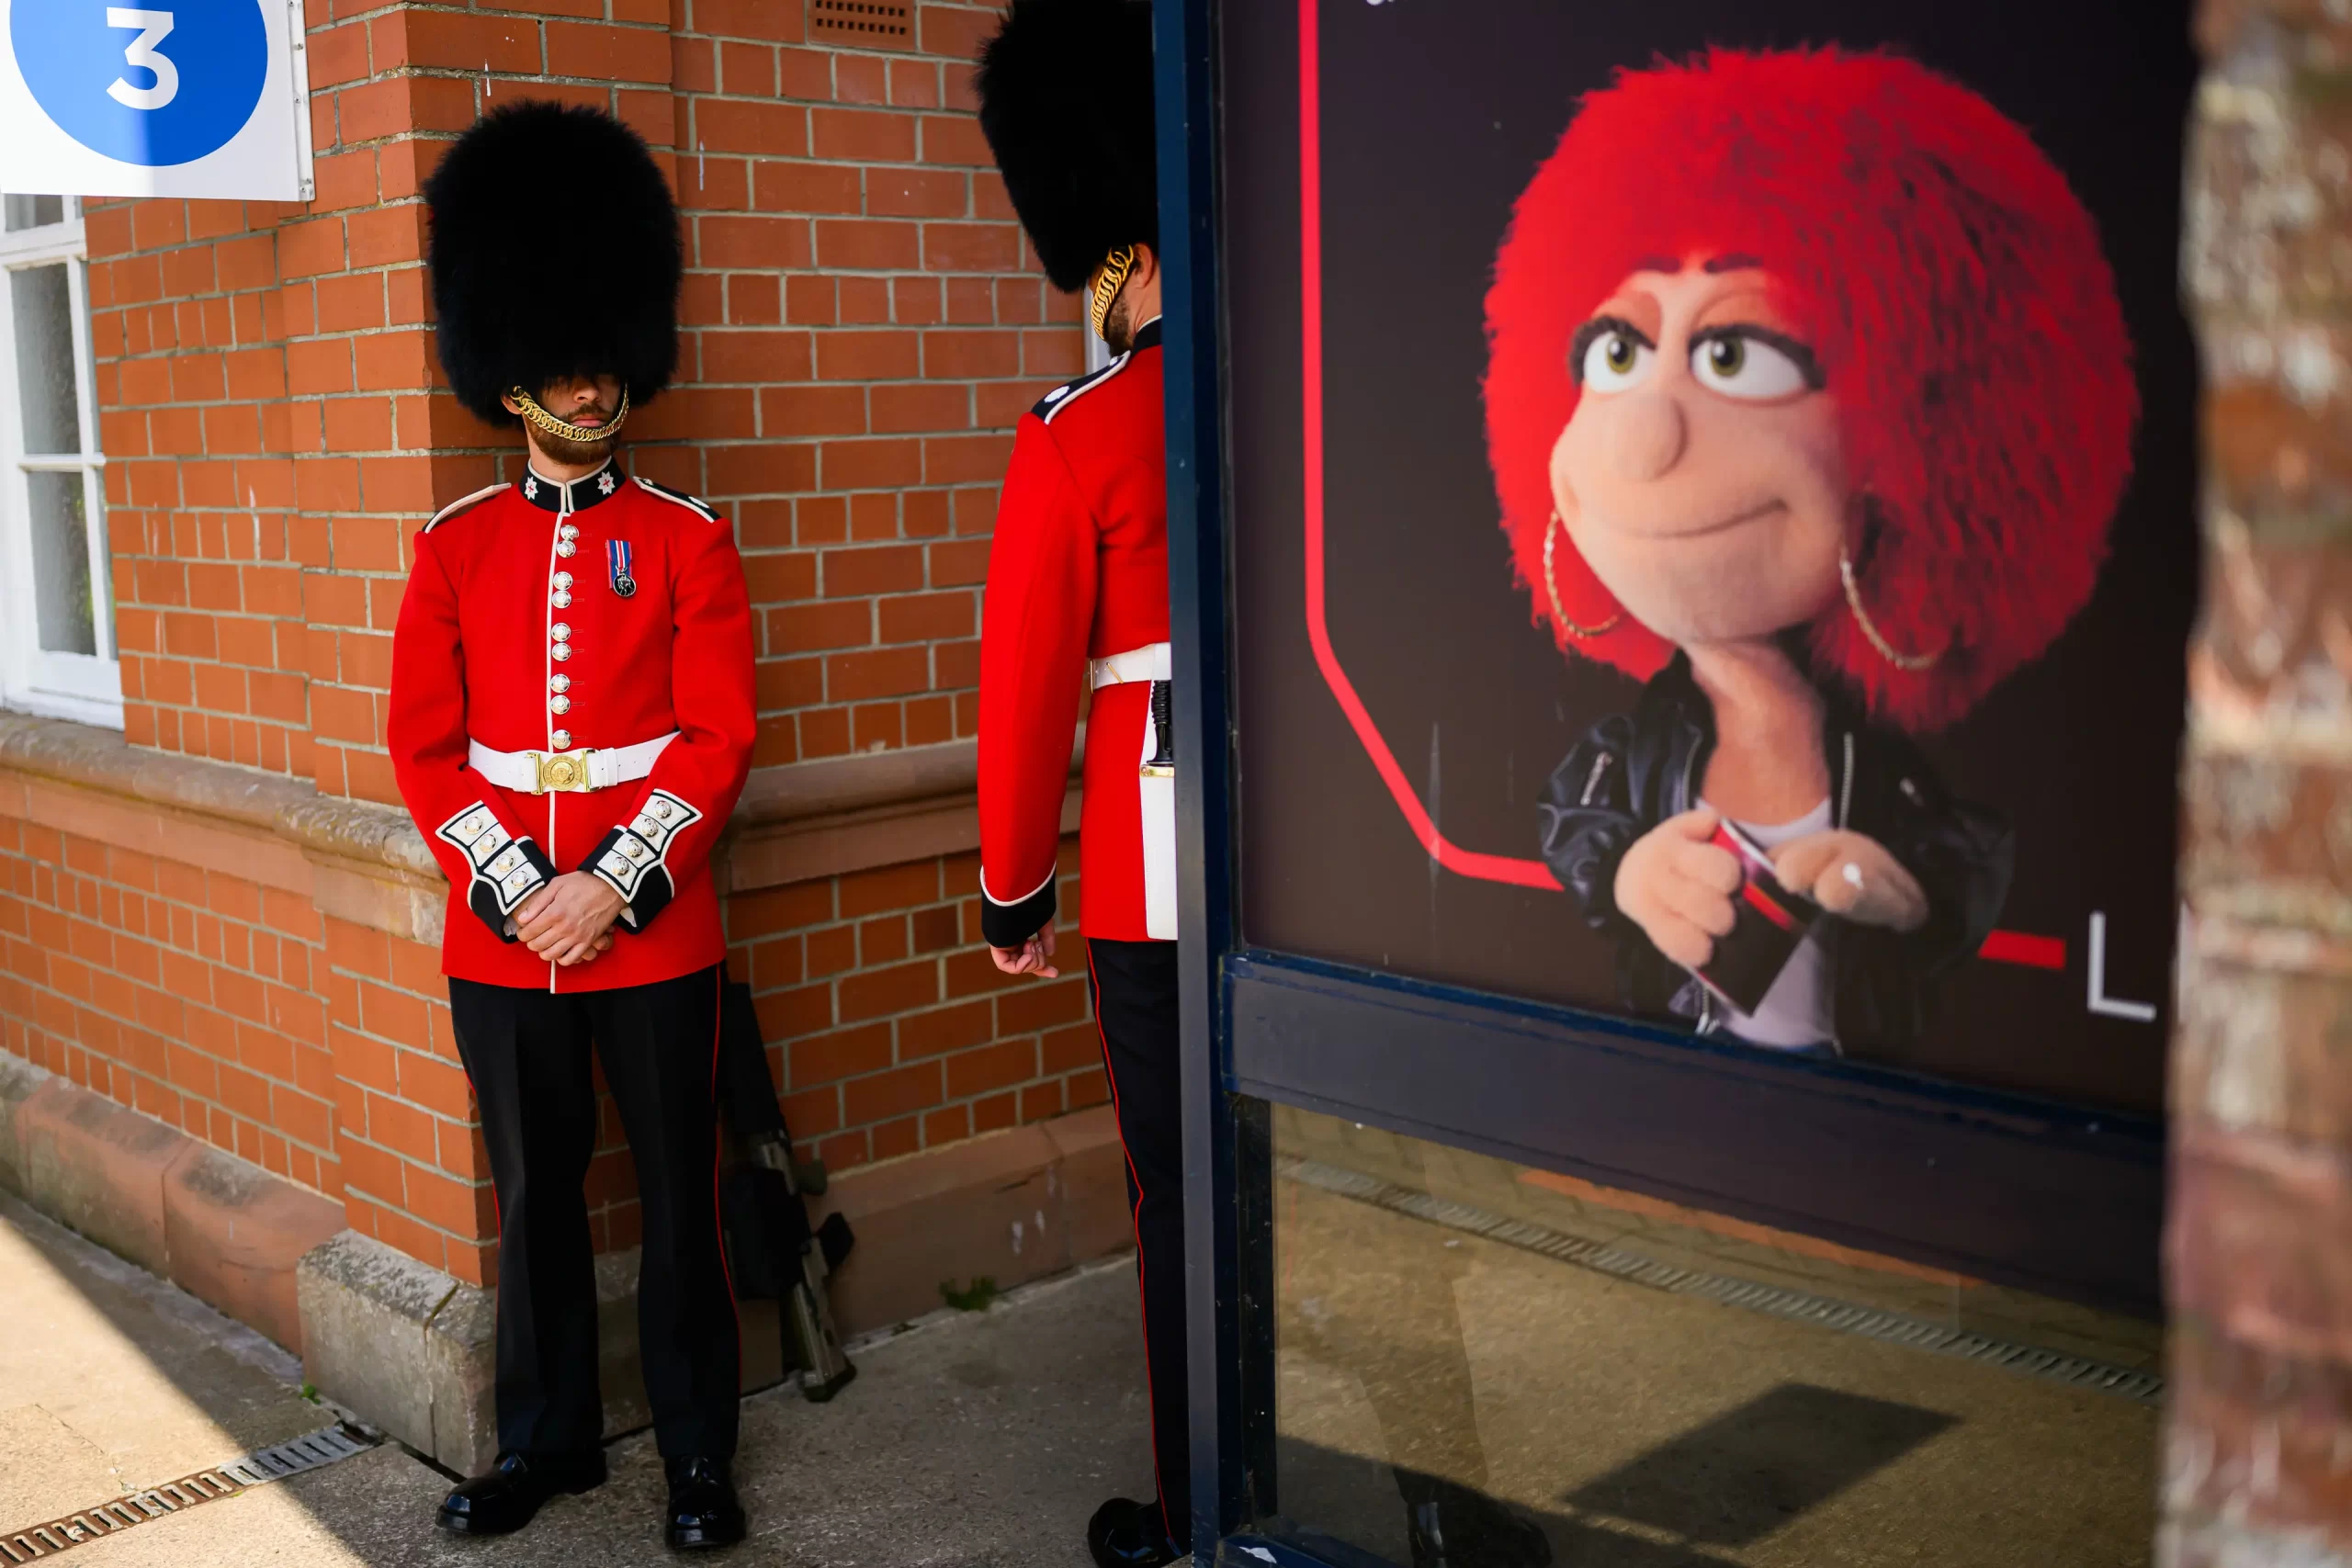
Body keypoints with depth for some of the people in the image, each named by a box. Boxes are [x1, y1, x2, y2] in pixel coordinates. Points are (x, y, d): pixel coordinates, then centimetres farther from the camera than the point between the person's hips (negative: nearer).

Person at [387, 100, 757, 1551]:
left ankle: (699, 1452, 22)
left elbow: (721, 739, -7)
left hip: (655, 936, -2)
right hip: (500, 937, 2)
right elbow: (427, 746, 2)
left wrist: (612, 886, -16)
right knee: (537, 1195, 14)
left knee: (679, 1196, 7)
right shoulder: (457, 548, 4)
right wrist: (514, 888, -11)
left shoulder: (690, 542, -2)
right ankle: (549, 1438, 30)